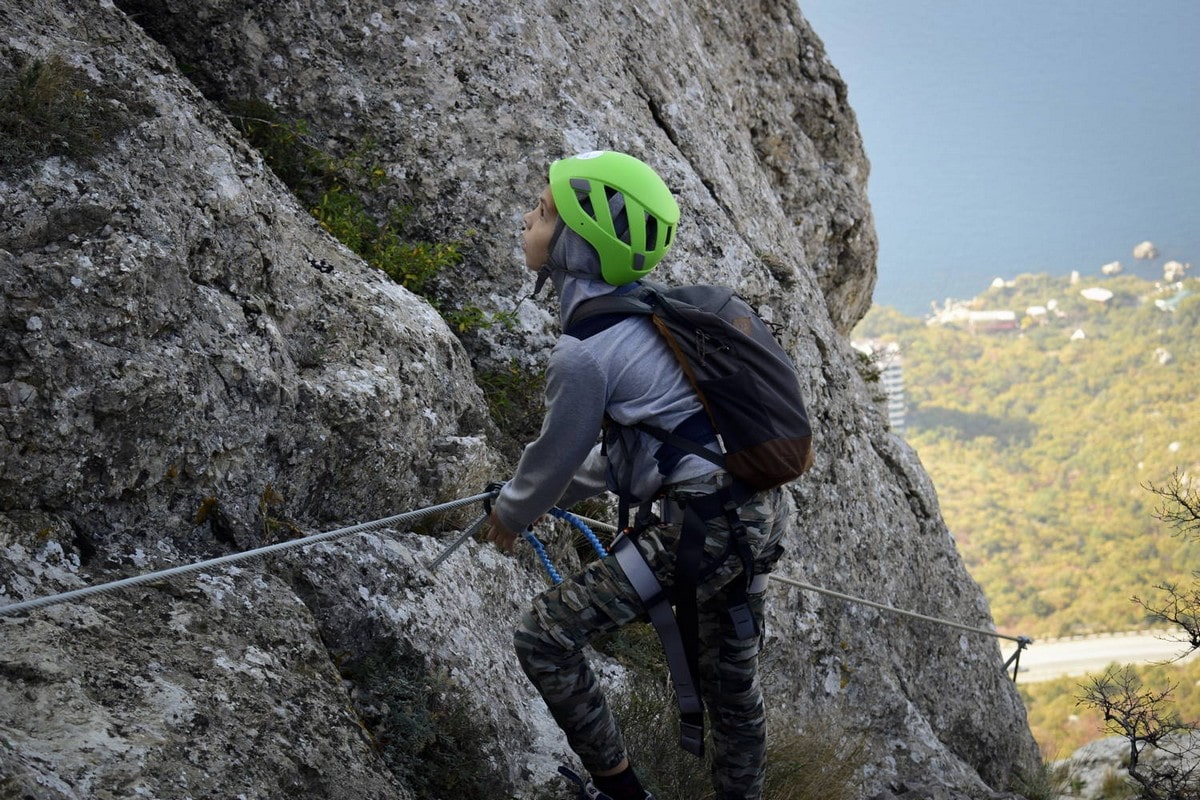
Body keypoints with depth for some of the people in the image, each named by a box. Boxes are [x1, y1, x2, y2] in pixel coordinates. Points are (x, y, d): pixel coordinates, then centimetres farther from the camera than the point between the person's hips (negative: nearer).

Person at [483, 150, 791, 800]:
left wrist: (512, 514, 19)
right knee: (731, 680, 24)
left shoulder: (583, 353, -18)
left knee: (543, 637, 0)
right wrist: (556, 497, 32)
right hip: (759, 516, 9)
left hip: (701, 531, -9)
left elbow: (554, 457, -2)